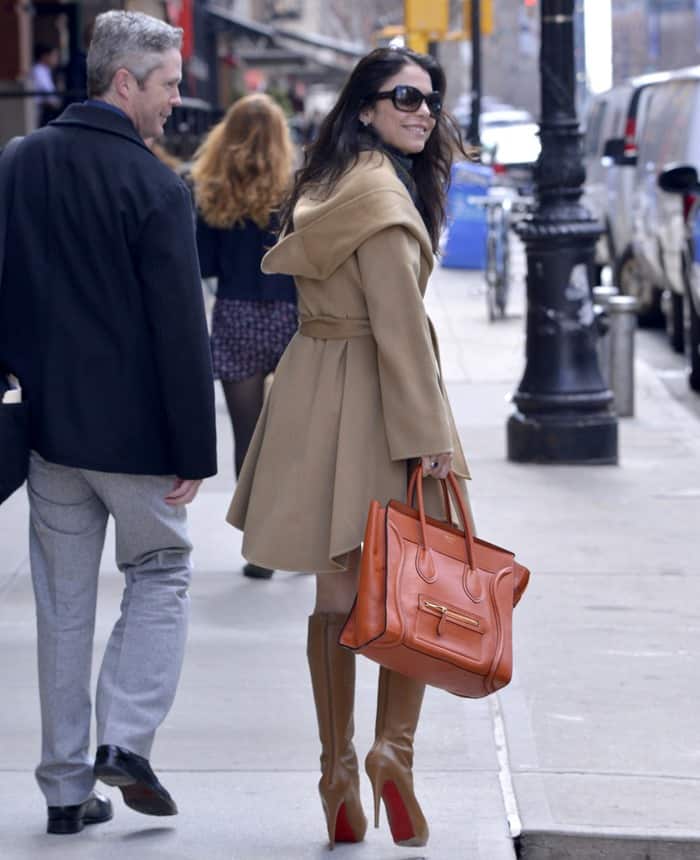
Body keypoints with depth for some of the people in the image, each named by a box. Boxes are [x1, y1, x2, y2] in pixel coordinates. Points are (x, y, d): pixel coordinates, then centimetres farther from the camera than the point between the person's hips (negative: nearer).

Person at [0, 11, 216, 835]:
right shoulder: (153, 186, -14)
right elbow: (181, 331, -15)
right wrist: (195, 452, -10)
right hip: (135, 431, -5)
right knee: (159, 576, 14)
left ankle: (67, 785, 13)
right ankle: (125, 739, -1)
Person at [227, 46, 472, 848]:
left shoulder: (330, 184, 14)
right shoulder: (382, 195, -15)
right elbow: (398, 324, -19)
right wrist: (427, 434, -18)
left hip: (316, 388, 9)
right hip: (372, 399, -9)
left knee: (337, 589, 10)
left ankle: (338, 769, 14)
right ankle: (393, 748, -9)